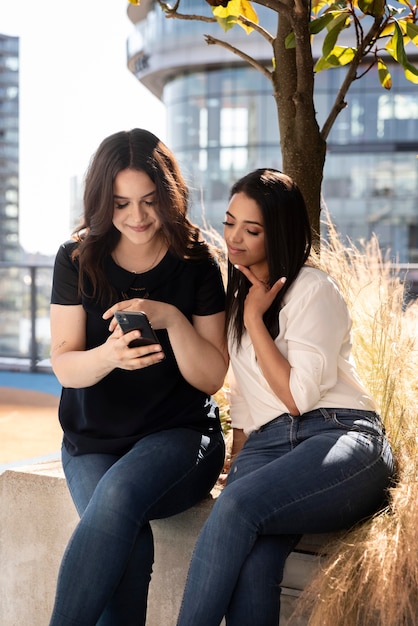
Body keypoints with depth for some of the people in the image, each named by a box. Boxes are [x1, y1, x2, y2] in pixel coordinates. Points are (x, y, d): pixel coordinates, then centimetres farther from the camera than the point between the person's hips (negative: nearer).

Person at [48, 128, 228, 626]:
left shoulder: (197, 265, -1)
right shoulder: (77, 260, 2)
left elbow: (210, 378, -3)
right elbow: (64, 365, -3)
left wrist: (172, 319, -22)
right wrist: (109, 355, -26)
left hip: (179, 434, -1)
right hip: (93, 440, 1)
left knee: (119, 495, -34)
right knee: (130, 545, -29)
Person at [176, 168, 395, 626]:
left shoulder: (313, 289, 1)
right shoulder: (237, 297, 23)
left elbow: (299, 396, -7)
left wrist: (255, 321, -4)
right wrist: (237, 460, 13)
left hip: (338, 436, -4)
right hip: (265, 445, 5)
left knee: (238, 505, -35)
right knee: (250, 564, -30)